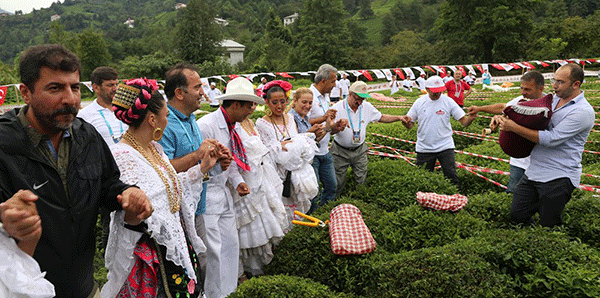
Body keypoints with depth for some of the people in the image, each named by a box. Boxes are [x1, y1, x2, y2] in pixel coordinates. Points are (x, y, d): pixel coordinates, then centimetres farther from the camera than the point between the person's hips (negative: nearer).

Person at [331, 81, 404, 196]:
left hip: (359, 151, 3)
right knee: (338, 184, 5)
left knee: (361, 182, 10)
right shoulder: (337, 108, -15)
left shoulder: (367, 107, -1)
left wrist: (399, 118, 1)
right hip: (341, 151, -3)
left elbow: (382, 118, 12)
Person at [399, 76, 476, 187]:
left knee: (452, 177, -4)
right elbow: (410, 125, 4)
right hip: (424, 148, 1)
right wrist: (405, 121, -19)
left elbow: (464, 121, -5)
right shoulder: (419, 102, 1)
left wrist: (471, 118, -27)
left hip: (445, 147, -1)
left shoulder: (448, 101, -2)